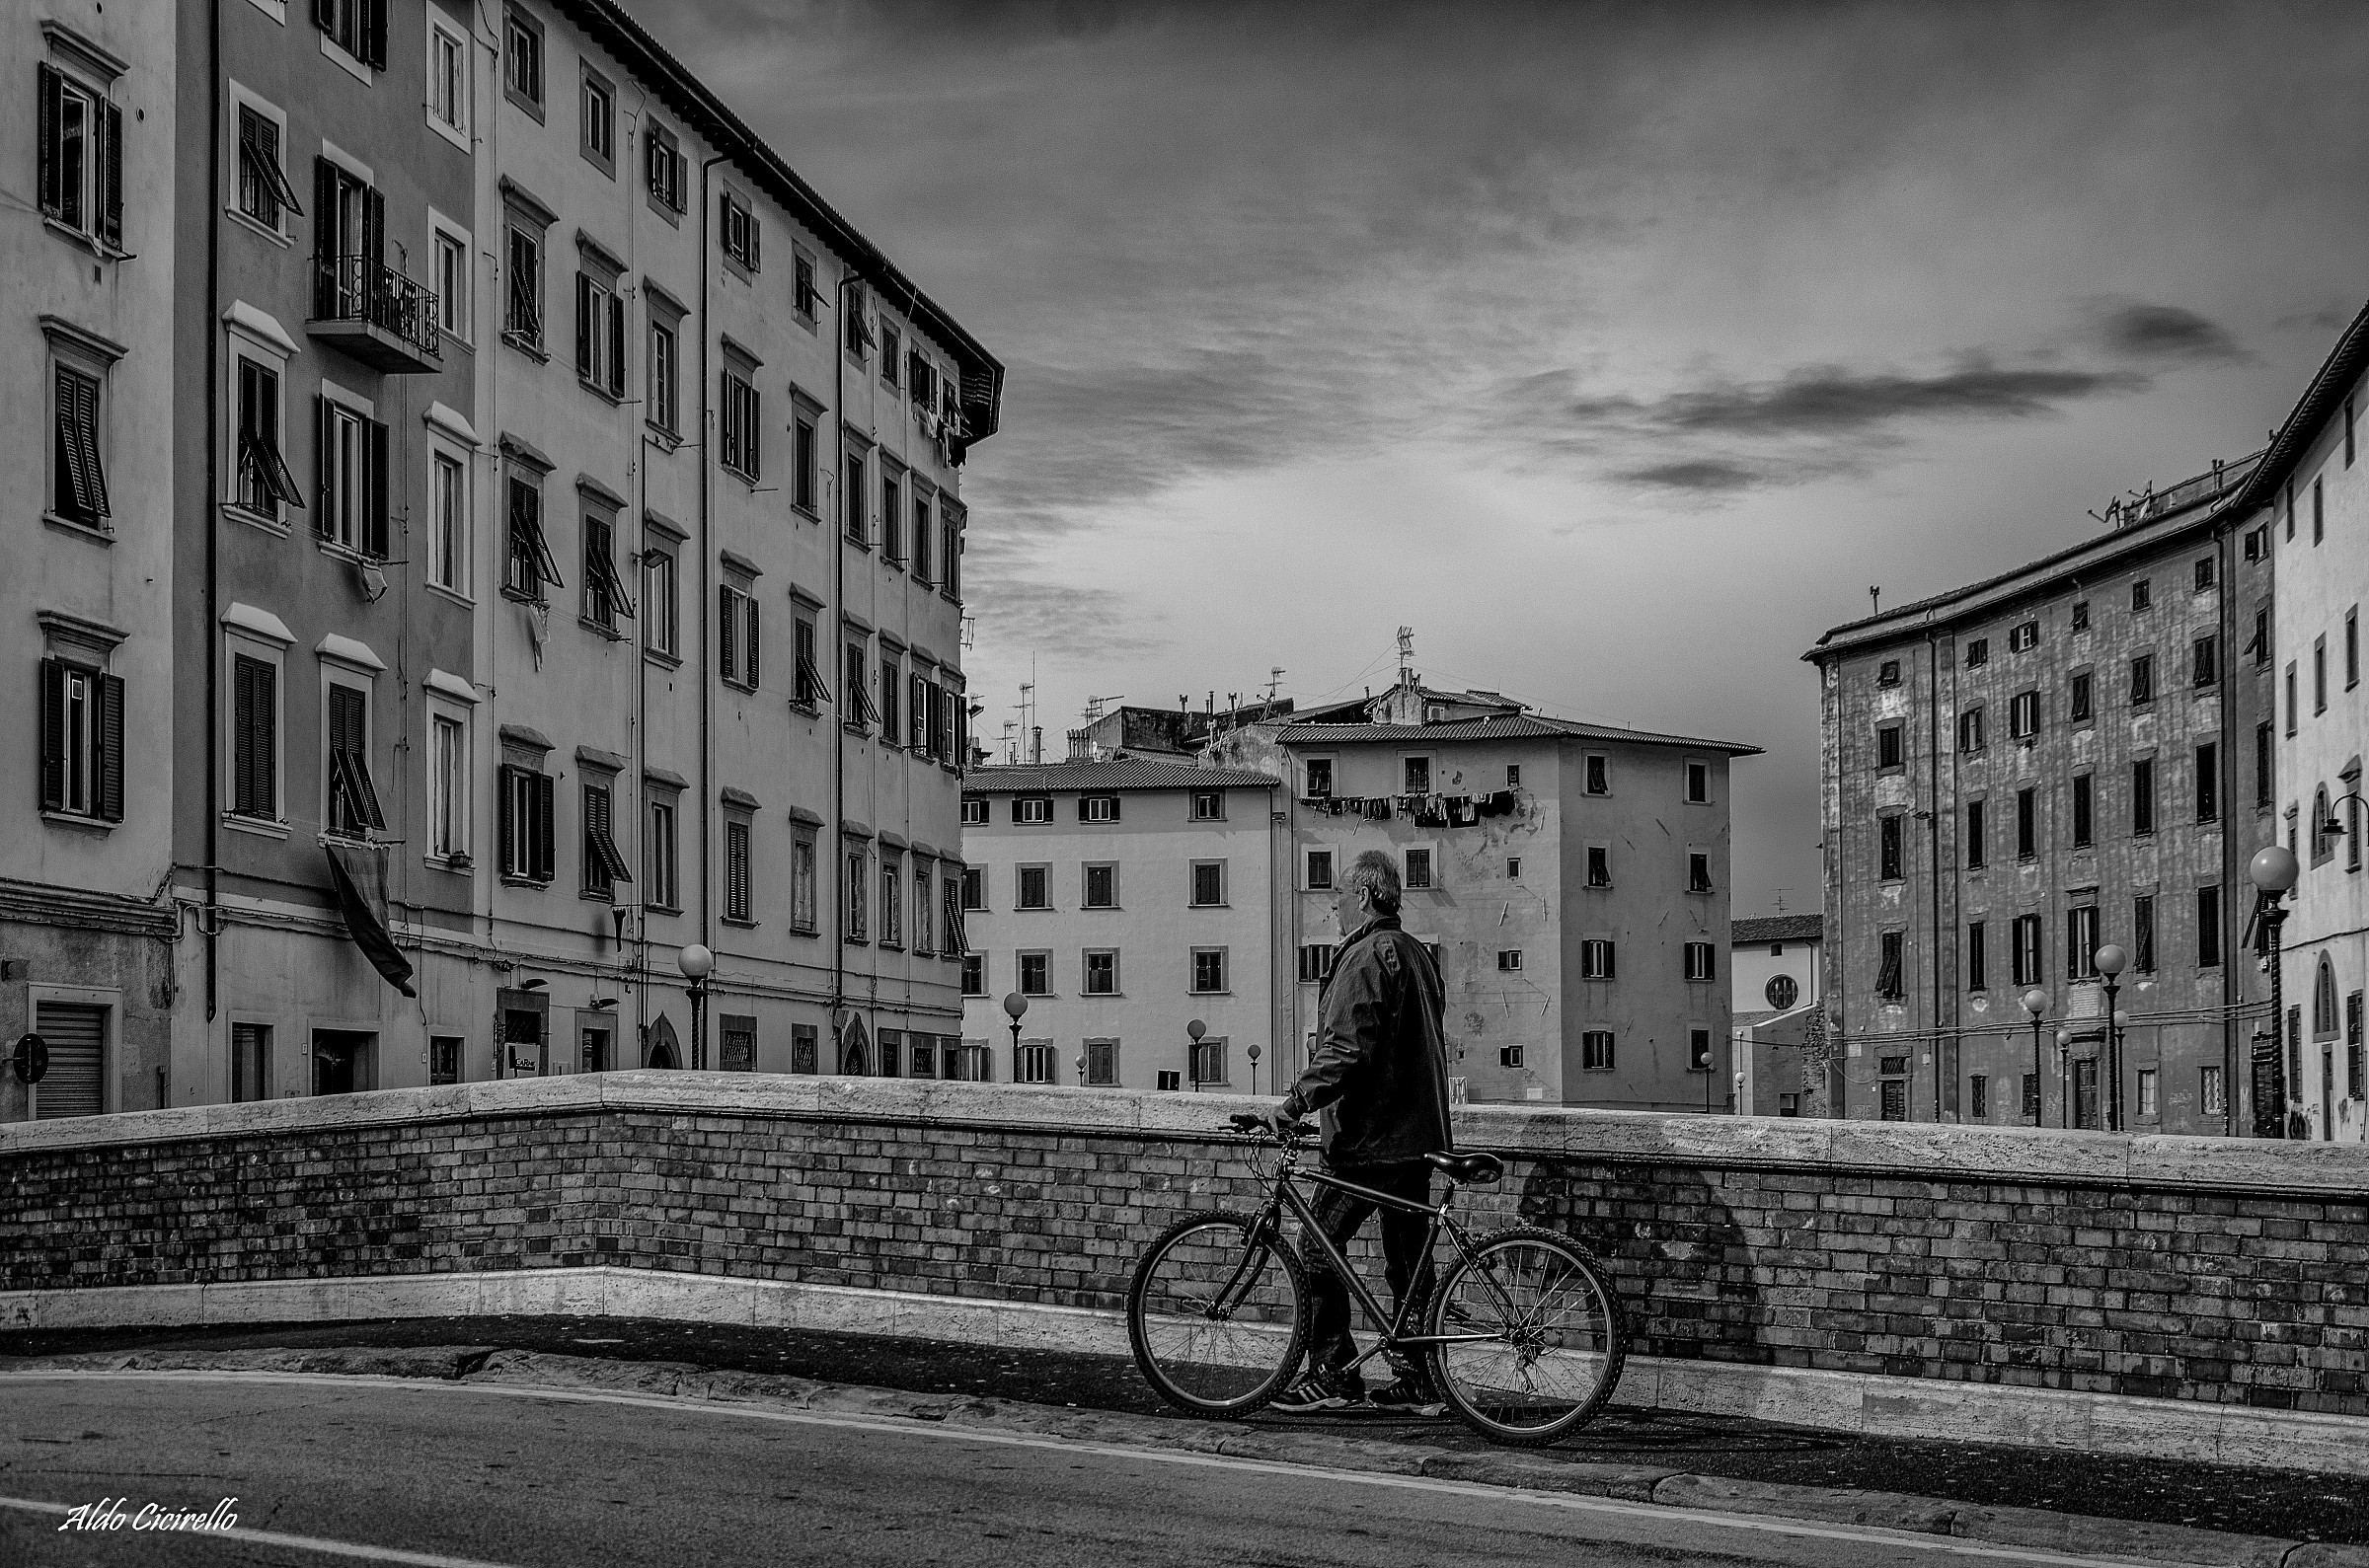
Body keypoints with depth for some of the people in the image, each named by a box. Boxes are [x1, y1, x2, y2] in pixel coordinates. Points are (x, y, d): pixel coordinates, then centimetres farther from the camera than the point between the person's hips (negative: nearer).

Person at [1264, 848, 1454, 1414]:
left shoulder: (1366, 955, -12)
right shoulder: (1415, 953, 18)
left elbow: (1347, 1048, -22)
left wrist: (1297, 1100, -19)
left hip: (1369, 1134, -10)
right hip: (1419, 1133, 10)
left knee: (1319, 1245, -4)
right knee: (1408, 1259, 10)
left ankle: (1333, 1376, -5)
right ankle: (1415, 1381, 12)